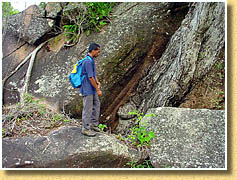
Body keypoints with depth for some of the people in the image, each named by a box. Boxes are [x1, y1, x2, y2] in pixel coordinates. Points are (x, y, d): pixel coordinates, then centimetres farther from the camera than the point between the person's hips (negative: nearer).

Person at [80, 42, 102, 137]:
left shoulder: (91, 60, 12)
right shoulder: (88, 61, -21)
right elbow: (90, 77, -22)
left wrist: (97, 82, 4)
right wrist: (98, 89, -16)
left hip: (92, 89, 10)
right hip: (87, 89, -10)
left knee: (96, 105, 16)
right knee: (88, 109, -1)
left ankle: (94, 124, 29)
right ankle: (85, 129, 10)